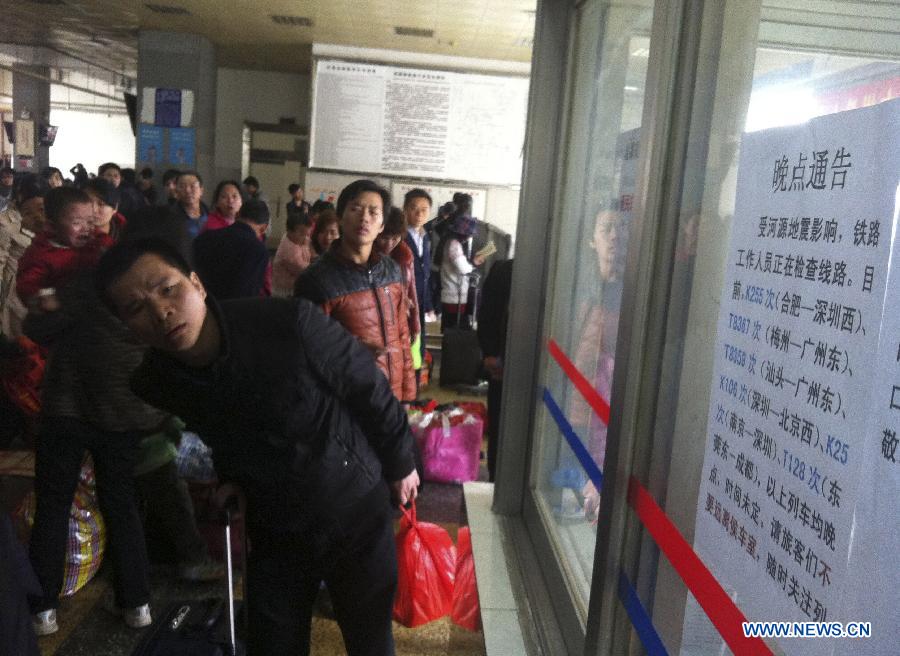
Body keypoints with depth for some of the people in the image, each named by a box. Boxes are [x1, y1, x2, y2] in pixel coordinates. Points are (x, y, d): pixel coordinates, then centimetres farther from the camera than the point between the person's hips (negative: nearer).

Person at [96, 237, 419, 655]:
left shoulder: (291, 323, -29)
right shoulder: (156, 384, -12)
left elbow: (371, 389, -14)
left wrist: (400, 462, -3)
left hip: (357, 509, -3)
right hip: (274, 530, 3)